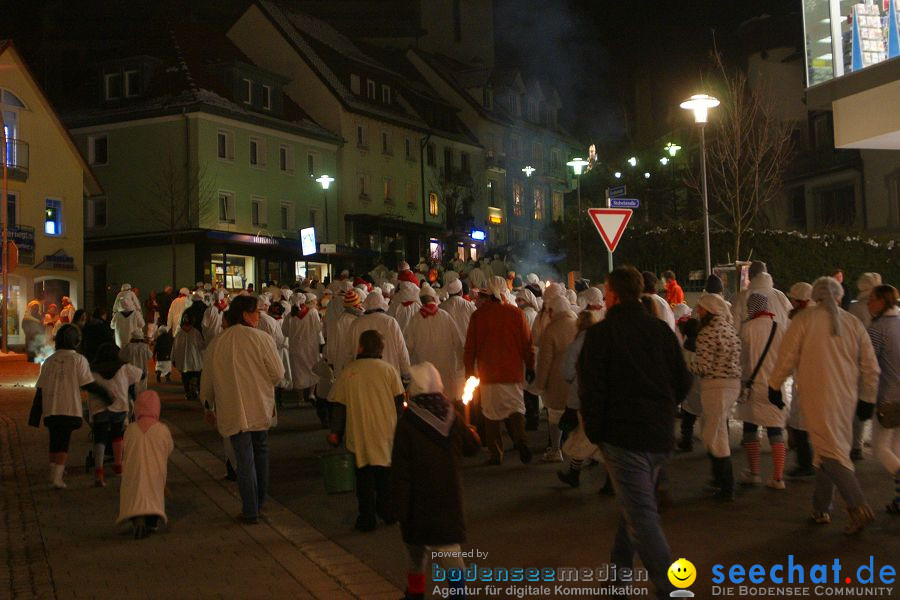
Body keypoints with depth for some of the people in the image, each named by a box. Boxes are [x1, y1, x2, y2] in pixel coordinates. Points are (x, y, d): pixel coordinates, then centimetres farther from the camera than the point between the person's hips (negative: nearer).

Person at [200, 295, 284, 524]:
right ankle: (260, 502, 30)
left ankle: (250, 512, 6)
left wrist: (208, 407, 22)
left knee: (245, 459, 3)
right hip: (260, 408, 0)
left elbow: (208, 379, 7)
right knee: (260, 451, 19)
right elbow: (278, 373, -9)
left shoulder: (217, 343, -1)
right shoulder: (261, 338, -9)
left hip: (232, 410, 0)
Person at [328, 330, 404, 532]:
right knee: (385, 473, 18)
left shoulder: (347, 373, -3)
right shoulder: (388, 369, -1)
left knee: (364, 475, 8)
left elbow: (339, 405, -1)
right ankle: (388, 512, 26)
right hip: (386, 431, 1)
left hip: (359, 433, -1)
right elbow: (399, 400, 0)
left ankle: (367, 518, 10)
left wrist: (335, 431, 7)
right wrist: (399, 424, 11)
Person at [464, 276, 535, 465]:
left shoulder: (478, 315, -3)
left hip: (487, 372, 0)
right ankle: (520, 439, -15)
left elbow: (470, 347, 1)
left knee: (491, 414, 9)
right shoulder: (516, 313, -4)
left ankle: (496, 454, 10)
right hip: (512, 371, 0)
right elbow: (527, 343, 1)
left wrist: (469, 371, 11)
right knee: (515, 407, 11)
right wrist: (530, 367, 13)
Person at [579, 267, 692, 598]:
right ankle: (619, 571, 33)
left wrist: (594, 432, 0)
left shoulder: (600, 333, -10)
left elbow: (590, 388, -12)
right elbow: (683, 381, 9)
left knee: (641, 515, -4)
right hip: (661, 435, 7)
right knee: (635, 504, 22)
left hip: (623, 435, -6)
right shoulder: (661, 329, 6)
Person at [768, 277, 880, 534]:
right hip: (846, 397, 4)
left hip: (817, 396, -4)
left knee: (830, 451, -7)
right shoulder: (853, 322, 8)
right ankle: (821, 509, 20)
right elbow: (870, 366, 10)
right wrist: (867, 398, 19)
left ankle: (859, 507, -20)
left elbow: (787, 358, -4)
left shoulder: (804, 320, -3)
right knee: (829, 448, 15)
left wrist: (774, 386, 9)